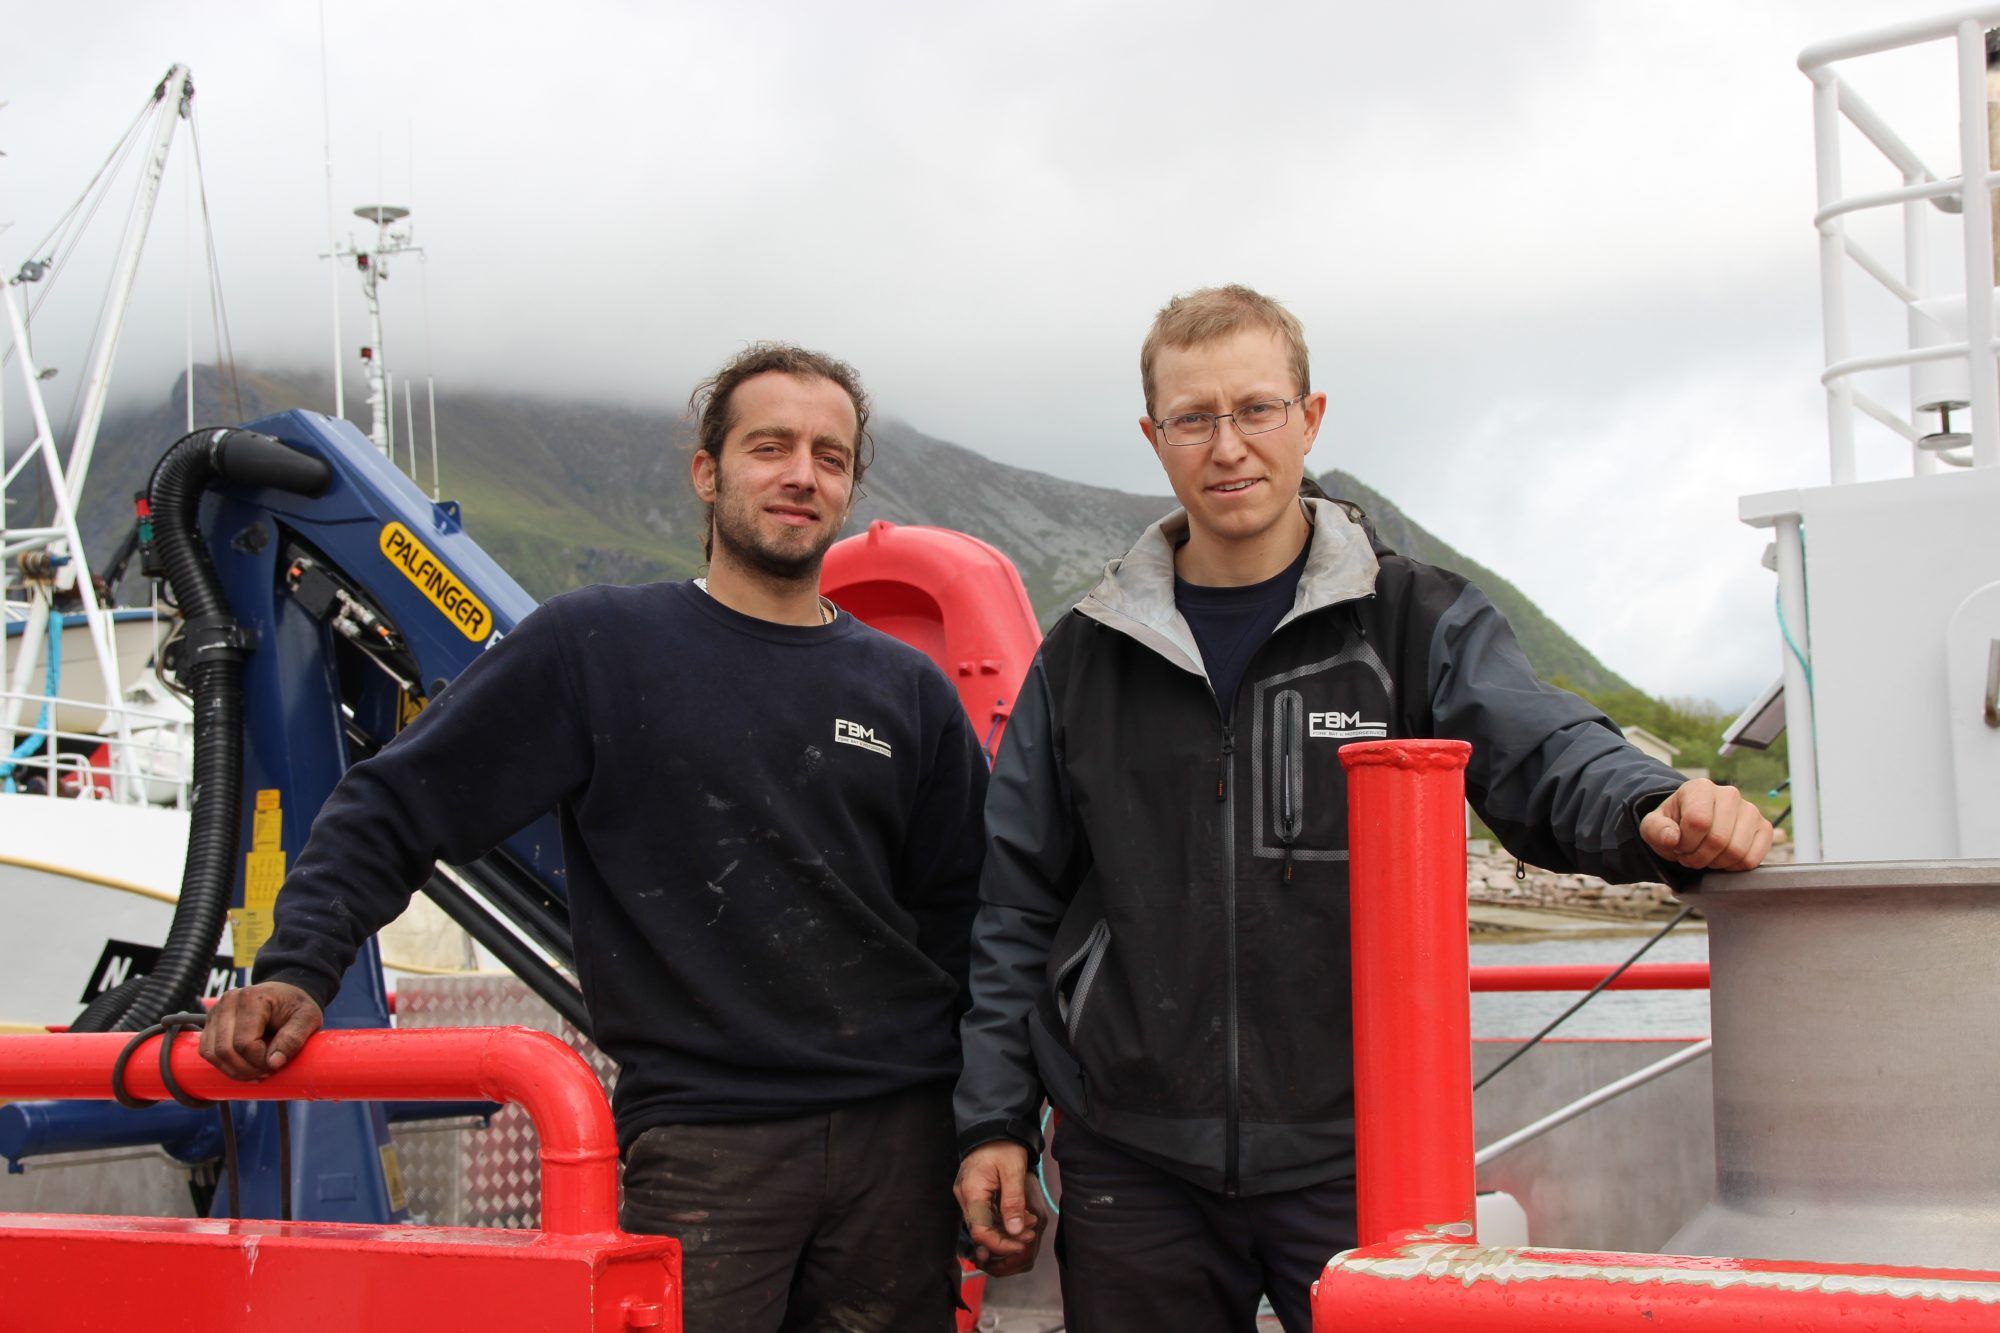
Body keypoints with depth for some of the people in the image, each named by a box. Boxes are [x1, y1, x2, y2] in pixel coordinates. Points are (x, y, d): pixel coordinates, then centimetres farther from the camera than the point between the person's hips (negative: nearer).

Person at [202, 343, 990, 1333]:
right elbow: (393, 807, -1)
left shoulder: (909, 692, 10)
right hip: (701, 1144, -3)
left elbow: (961, 918, 14)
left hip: (898, 1140, 4)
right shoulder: (594, 646, -1)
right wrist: (297, 971, -14)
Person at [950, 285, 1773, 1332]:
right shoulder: (1083, 658, 7)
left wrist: (1659, 815, -33)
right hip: (1134, 1164, 2)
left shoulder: (1418, 623, 4)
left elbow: (1545, 756, -11)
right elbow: (1016, 908, 10)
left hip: (1355, 1158, -1)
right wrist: (993, 1120, 5)